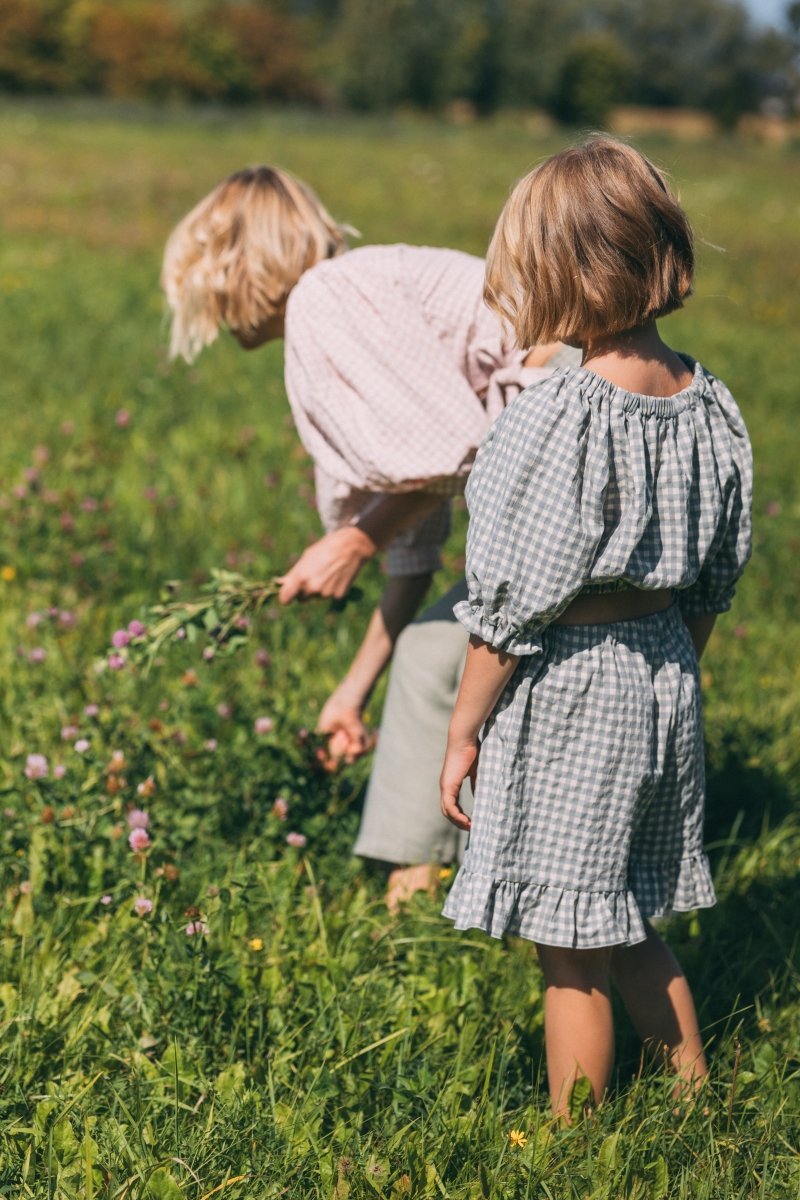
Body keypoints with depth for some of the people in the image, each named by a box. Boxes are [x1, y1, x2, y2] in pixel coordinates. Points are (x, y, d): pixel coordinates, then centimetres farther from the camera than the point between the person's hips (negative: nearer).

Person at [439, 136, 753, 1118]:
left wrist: (462, 730, -7)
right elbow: (716, 578, 11)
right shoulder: (709, 406, 0)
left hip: (565, 699, -8)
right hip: (662, 684, 8)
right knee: (632, 931, 23)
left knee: (570, 954, 5)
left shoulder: (561, 417, -22)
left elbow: (515, 602, -17)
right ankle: (695, 1098, 34)